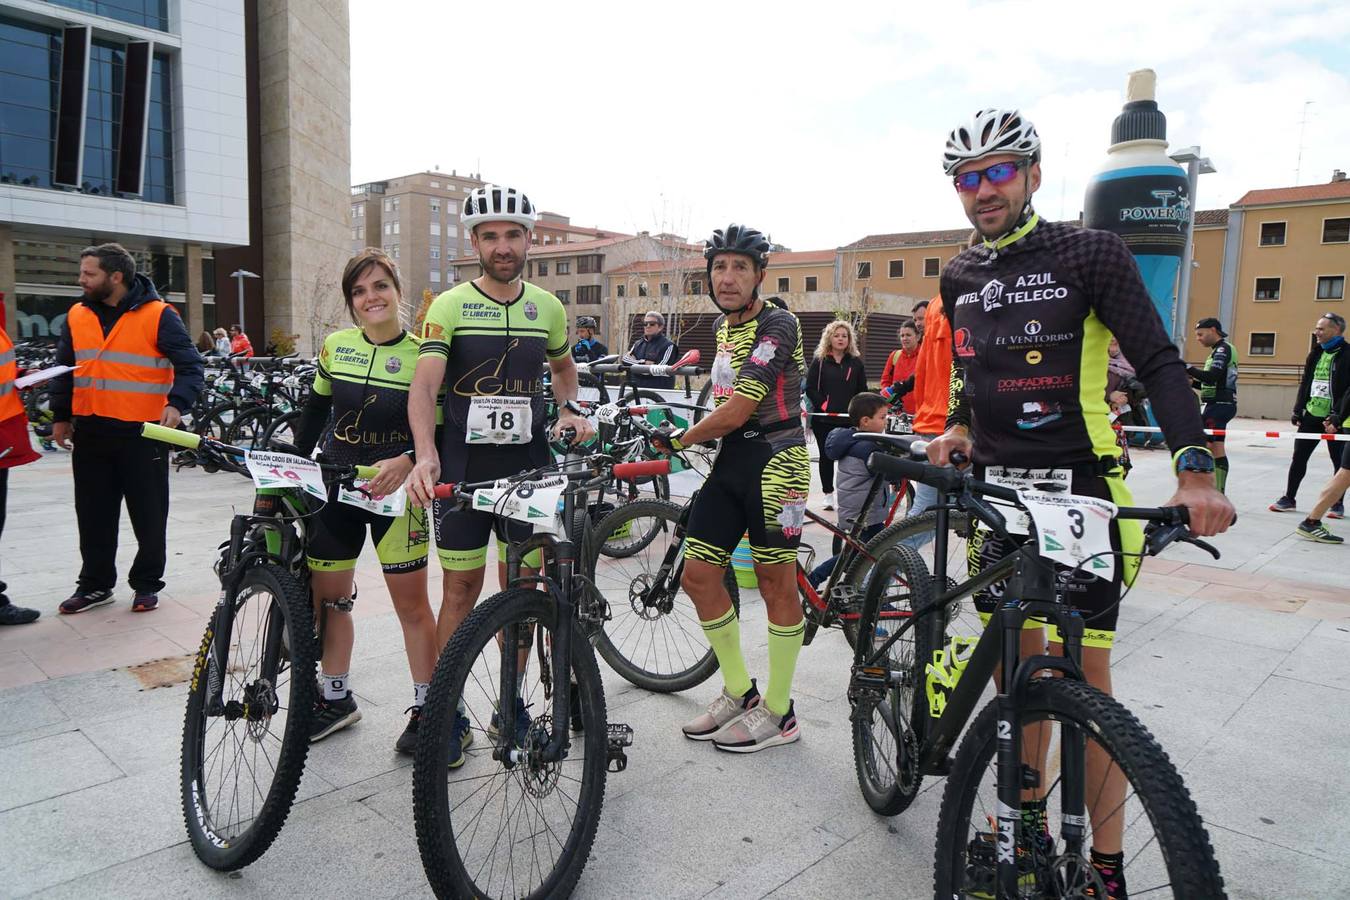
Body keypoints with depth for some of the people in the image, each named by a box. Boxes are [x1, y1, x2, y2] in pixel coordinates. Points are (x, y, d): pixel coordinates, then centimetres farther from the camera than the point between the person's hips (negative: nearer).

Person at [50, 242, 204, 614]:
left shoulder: (158, 315, -7)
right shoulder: (77, 316, 9)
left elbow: (190, 366, -9)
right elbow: (63, 371, 18)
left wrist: (177, 404, -24)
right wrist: (60, 416, 14)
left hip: (143, 433, -5)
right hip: (90, 433, 5)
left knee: (149, 515, 5)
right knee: (93, 515, 12)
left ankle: (147, 583, 19)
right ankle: (95, 583, 25)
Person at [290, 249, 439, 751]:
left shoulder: (421, 354, -8)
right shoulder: (335, 346, 3)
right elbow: (314, 416, 14)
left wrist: (406, 462, -28)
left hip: (395, 490, -4)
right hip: (335, 485, 5)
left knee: (411, 602, 1)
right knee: (327, 597, 12)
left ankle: (425, 708, 16)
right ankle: (335, 699, 31)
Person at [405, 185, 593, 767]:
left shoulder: (547, 308, 6)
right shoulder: (449, 307, -6)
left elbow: (562, 365, 25)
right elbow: (424, 387, -17)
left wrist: (568, 408, 4)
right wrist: (425, 454, -33)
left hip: (528, 469, 3)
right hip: (463, 471, -3)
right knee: (461, 590, 4)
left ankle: (511, 705, 26)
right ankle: (449, 714, 18)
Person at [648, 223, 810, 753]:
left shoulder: (777, 325, -13)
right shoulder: (724, 325, 14)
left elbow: (735, 411, -19)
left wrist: (680, 439, -5)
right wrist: (687, 437, 14)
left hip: (773, 461, -8)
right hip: (730, 459, 8)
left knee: (775, 584, 2)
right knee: (698, 575, 6)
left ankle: (778, 712, 17)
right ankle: (739, 692, 23)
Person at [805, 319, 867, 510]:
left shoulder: (856, 362, 10)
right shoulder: (819, 361, 4)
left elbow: (862, 390, 10)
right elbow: (810, 388, -1)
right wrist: (824, 405, -11)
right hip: (824, 419, -1)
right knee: (826, 456, 5)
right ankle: (828, 494, 15)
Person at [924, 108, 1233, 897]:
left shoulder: (1091, 254, -6)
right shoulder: (960, 277, 10)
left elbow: (1159, 364, -9)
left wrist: (1196, 467, -21)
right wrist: (957, 429, 5)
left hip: (1080, 489, -4)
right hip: (997, 489, 5)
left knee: (1086, 675, -2)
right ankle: (1029, 818, 28)